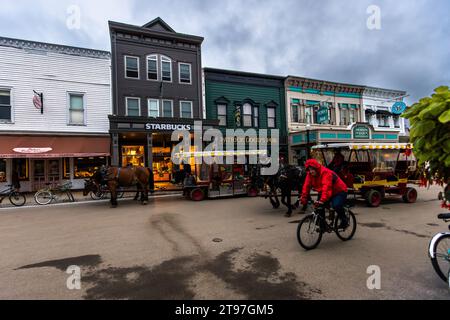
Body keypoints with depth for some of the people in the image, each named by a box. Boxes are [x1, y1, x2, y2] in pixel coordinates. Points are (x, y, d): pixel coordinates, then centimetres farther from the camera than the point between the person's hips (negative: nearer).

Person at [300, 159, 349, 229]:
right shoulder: (310, 174, -9)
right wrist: (303, 198, -20)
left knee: (336, 205, -29)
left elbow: (326, 187, -42)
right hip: (328, 193, 7)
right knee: (319, 207, -6)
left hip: (339, 191, -7)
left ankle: (344, 220, -1)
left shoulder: (325, 172, -31)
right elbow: (306, 186, -11)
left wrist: (322, 200, -51)